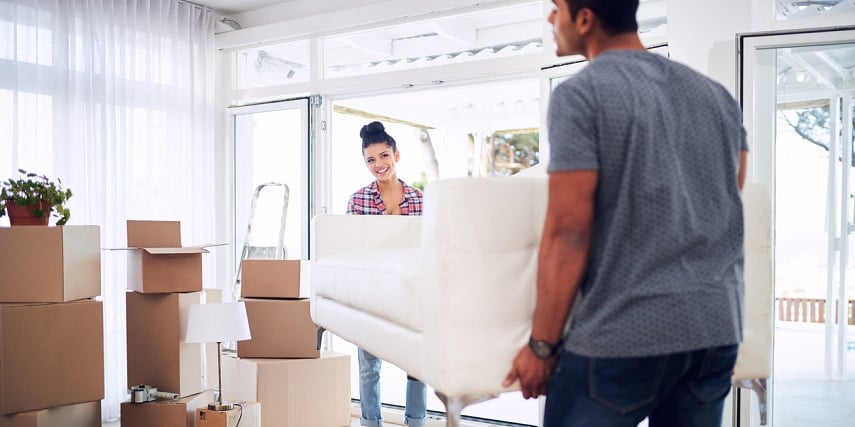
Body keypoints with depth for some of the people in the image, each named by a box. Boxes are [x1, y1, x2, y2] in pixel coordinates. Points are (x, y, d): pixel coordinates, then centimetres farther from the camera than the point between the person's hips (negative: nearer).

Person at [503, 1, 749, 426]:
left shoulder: (580, 95, -9)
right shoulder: (716, 94, 11)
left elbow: (568, 232, -13)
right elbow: (726, 210, 16)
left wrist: (542, 344, -6)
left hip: (624, 333, -6)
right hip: (717, 328, 7)